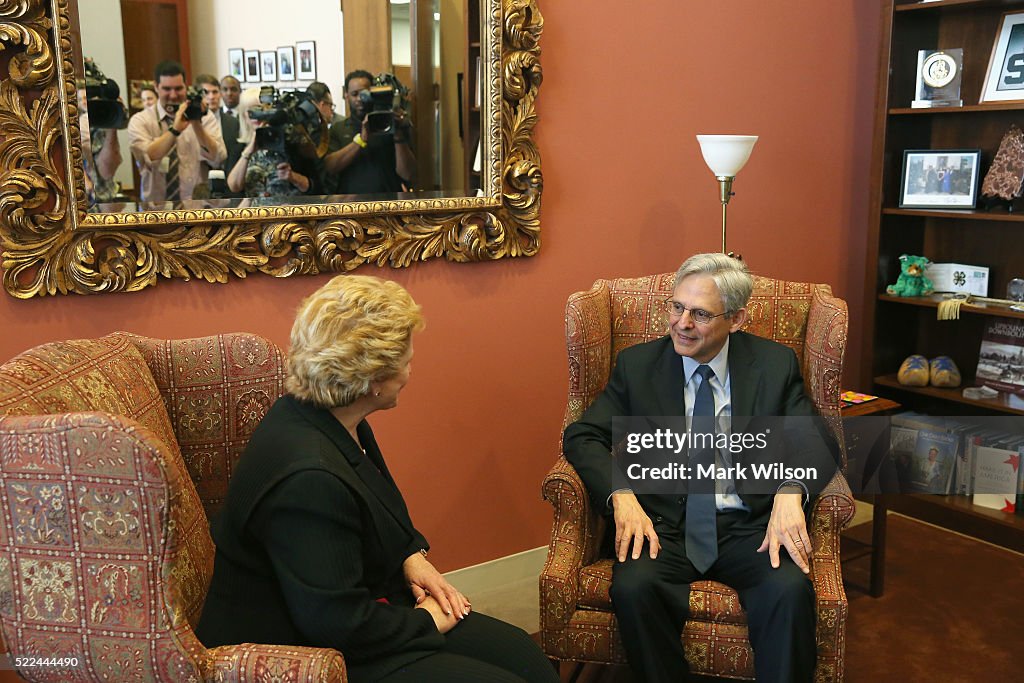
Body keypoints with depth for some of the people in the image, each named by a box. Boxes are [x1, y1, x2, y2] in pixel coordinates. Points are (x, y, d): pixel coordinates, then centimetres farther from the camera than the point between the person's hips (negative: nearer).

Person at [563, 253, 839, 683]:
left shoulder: (775, 365, 5)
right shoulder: (636, 365, 5)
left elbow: (816, 442, 1)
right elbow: (583, 436, 1)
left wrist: (790, 492, -22)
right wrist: (621, 494, -18)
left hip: (749, 527, 0)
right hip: (663, 526, 0)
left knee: (789, 590, -30)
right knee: (633, 587, -31)